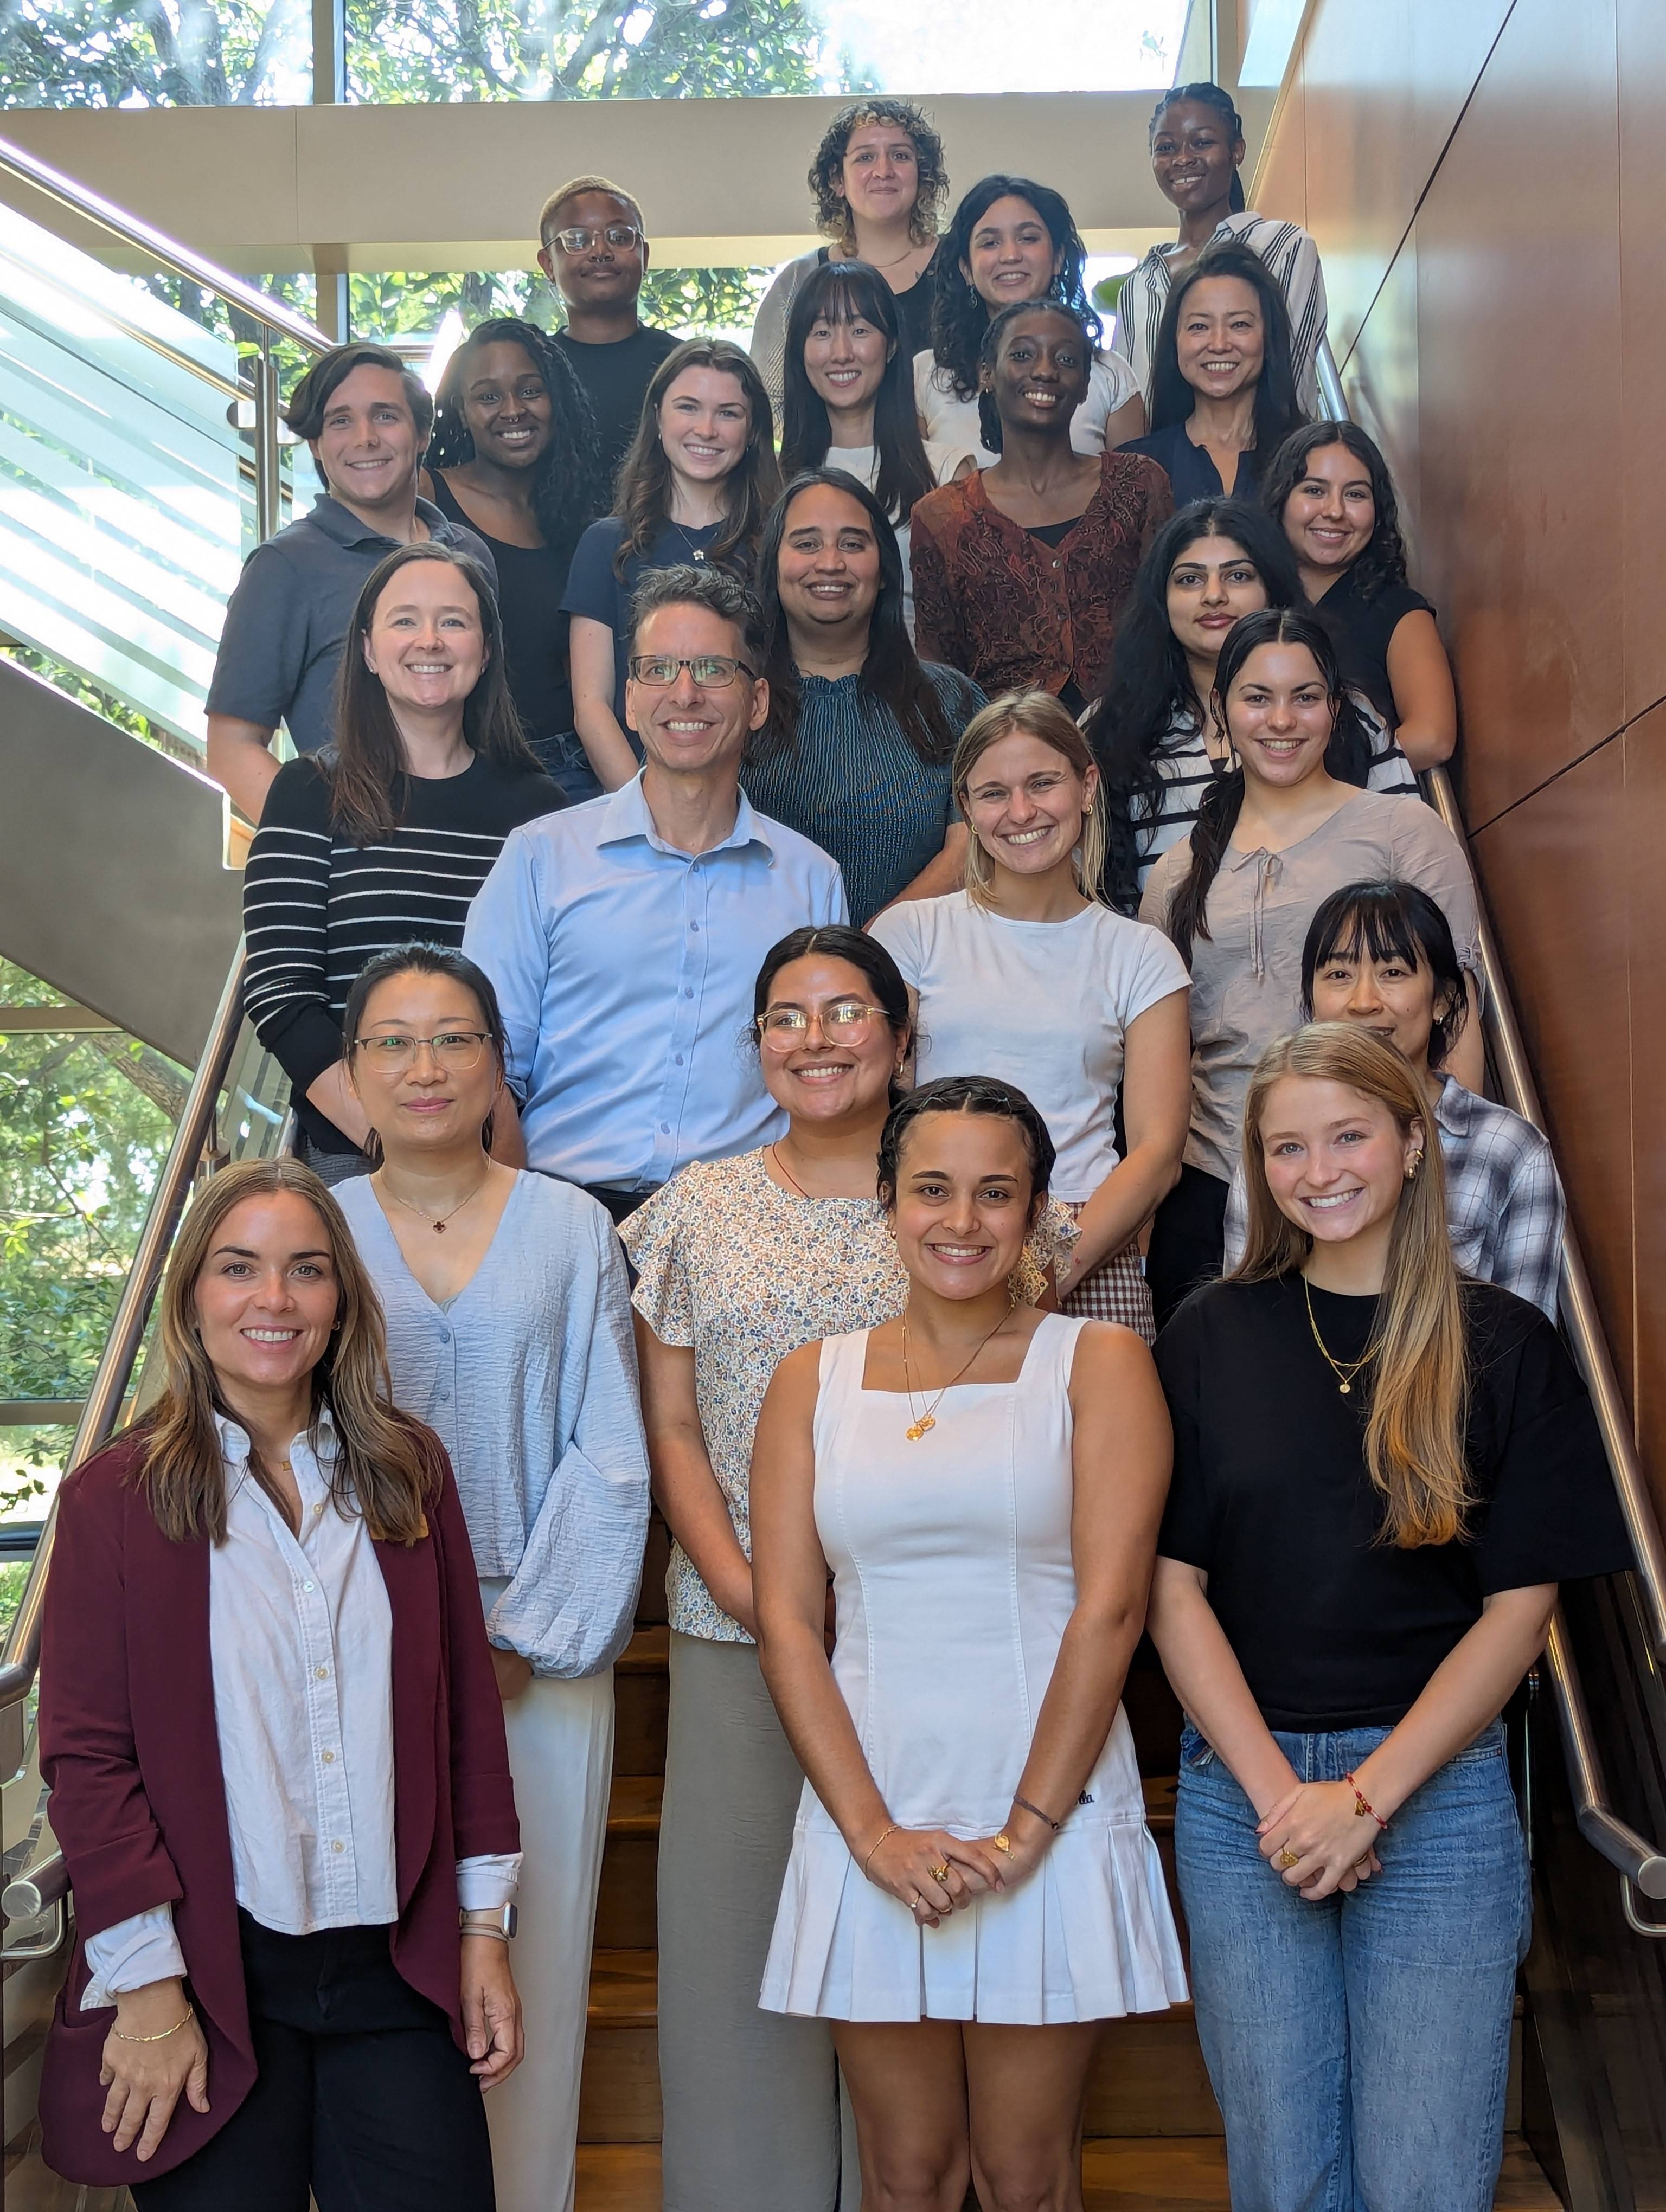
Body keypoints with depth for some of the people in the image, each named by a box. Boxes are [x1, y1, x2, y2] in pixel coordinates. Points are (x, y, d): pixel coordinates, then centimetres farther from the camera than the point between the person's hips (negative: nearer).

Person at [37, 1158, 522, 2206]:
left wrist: (484, 1924, 6)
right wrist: (145, 1982, -8)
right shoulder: (117, 1495, -4)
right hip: (213, 1974, -2)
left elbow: (468, 1705, 8)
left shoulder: (410, 1471, 5)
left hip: (399, 1966, 3)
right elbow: (88, 1755, -5)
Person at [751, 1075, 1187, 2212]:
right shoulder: (815, 1381, 7)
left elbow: (1110, 1606, -7)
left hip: (1052, 1824, -2)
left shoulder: (1097, 1362, 1)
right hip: (870, 1828, 2)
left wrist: (1023, 1830, -12)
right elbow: (786, 1620, 2)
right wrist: (874, 1831, -8)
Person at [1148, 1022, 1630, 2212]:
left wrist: (1366, 1794, -10)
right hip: (1244, 1790, 1)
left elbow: (1519, 1608, -3)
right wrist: (1276, 1790, -9)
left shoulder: (1504, 1345, 0)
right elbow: (1174, 1586, 1)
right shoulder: (1212, 1337, 3)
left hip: (1436, 1790, -1)